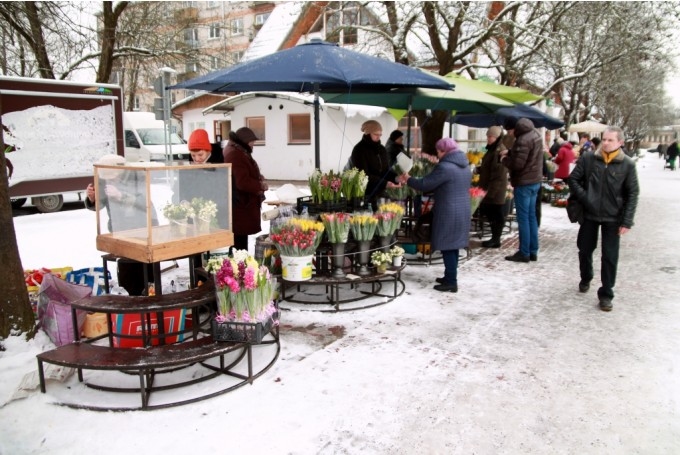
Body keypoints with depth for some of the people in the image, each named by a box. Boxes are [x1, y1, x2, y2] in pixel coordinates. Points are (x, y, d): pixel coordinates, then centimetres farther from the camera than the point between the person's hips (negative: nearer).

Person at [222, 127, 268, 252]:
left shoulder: (239, 153, 15)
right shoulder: (236, 155, -20)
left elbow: (247, 175, 25)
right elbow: (243, 182, -27)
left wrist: (258, 179, 5)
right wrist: (260, 185, -12)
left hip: (242, 204, 11)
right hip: (239, 205, -11)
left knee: (240, 242, 17)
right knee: (240, 243, -6)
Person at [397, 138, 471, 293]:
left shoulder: (444, 167, -18)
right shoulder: (465, 166, 11)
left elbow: (424, 184, -14)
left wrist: (408, 179, 3)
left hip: (448, 213, -9)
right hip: (462, 212, 9)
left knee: (447, 247, -2)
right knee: (453, 246, 15)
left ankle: (451, 282, 2)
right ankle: (450, 277, 25)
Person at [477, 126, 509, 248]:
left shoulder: (500, 151, -18)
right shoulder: (492, 149, 14)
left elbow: (499, 174, -22)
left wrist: (490, 191, -23)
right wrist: (478, 169, 8)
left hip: (495, 190, -10)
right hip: (489, 188, 10)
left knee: (496, 214, 0)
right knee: (489, 212, 14)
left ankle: (496, 240, 9)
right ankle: (494, 238, 23)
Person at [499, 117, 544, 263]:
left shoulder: (523, 140, -21)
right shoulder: (534, 133, 11)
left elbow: (517, 164, -24)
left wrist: (504, 159, -6)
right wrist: (510, 152, 10)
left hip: (524, 183, -10)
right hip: (534, 181, 10)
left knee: (523, 219, -3)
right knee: (531, 217, 13)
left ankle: (524, 253, 1)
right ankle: (533, 251, 19)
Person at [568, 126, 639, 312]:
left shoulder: (627, 165, -8)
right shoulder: (588, 159, -6)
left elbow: (632, 194, -5)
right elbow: (573, 179, 2)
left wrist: (627, 221, -10)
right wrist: (584, 198, -11)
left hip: (613, 218, -1)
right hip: (589, 214, 2)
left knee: (610, 257, 2)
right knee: (585, 249, 16)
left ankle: (606, 294, 14)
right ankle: (585, 279, 42)